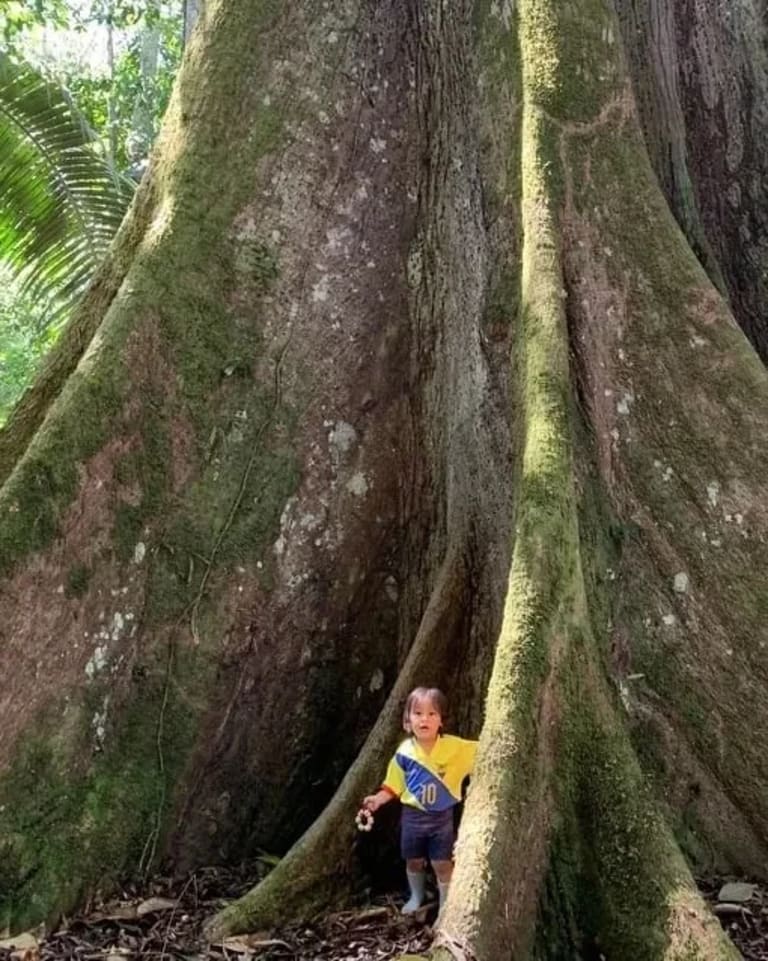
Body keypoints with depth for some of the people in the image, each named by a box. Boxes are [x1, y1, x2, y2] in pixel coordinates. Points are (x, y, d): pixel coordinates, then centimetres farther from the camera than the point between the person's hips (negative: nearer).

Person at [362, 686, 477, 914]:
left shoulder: (454, 747, -16)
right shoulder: (404, 752, -12)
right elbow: (394, 785, -2)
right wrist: (378, 799, -15)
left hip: (442, 817, -2)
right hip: (413, 815, 2)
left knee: (442, 863, 5)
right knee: (414, 861, 19)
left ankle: (445, 904, 27)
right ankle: (416, 897, 45)